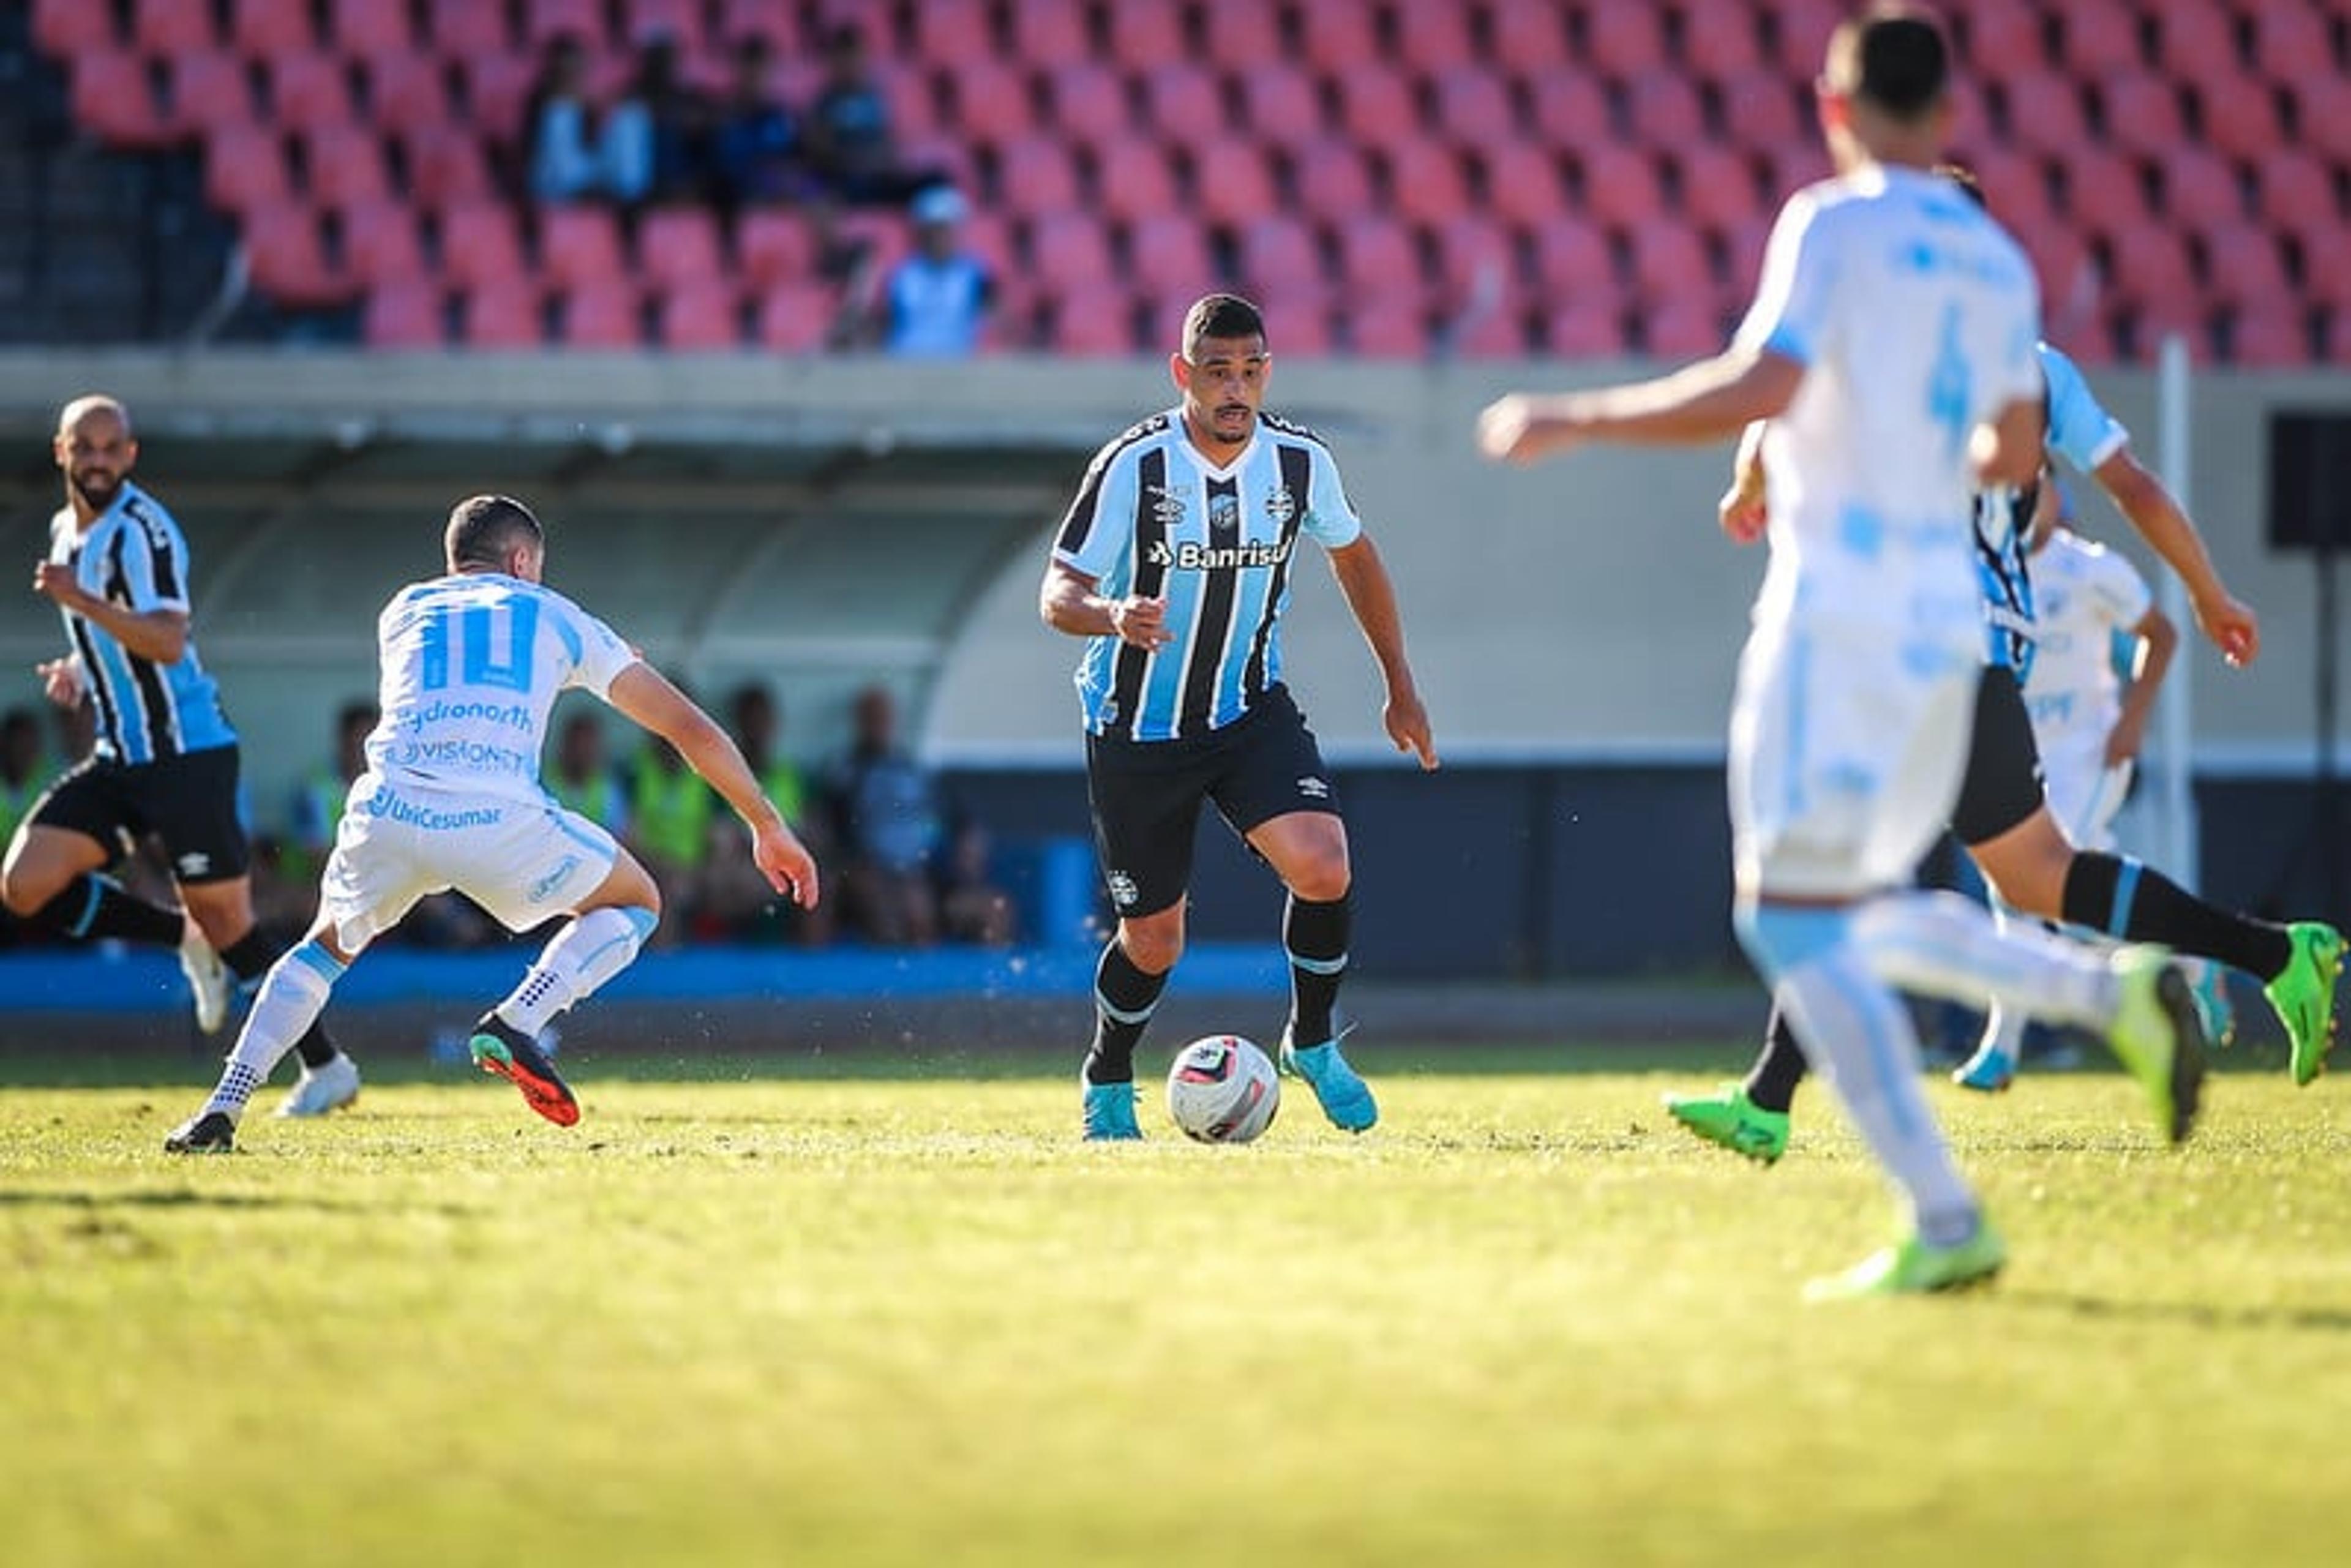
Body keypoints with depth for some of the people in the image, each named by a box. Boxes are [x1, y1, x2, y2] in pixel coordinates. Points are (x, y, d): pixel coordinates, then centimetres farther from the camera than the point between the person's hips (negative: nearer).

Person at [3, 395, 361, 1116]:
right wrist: (79, 669, 11)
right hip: (122, 757, 8)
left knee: (226, 925, -4)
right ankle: (189, 941, 11)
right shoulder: (67, 530, 13)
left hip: (187, 752, -8)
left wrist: (80, 601, -38)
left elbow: (168, 642, -29)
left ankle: (327, 1068, 11)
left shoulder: (142, 530, -15)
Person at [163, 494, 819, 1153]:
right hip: (500, 821, -3)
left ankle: (222, 1110, 13)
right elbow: (692, 729, 24)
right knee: (635, 906, 21)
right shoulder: (557, 617, 24)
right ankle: (518, 1021, -5)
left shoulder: (402, 612, 28)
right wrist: (768, 828, 32)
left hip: (387, 812, 3)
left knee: (328, 947, 30)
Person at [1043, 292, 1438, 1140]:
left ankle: (1312, 1041, 5)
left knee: (1324, 870, -22)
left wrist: (1400, 685, 16)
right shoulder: (1133, 465, -18)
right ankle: (1108, 1082, 35)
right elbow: (1058, 593, -17)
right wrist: (1111, 614, -41)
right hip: (1136, 728, -2)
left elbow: (1352, 554, 12)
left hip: (1252, 711, 2)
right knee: (1154, 941, 4)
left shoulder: (1299, 460, -7)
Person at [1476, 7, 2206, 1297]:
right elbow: (2013, 455, 22)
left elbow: (1759, 389, -21)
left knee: (1791, 917, -6)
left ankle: (1944, 1224, -14)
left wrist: (1576, 421, -13)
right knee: (1865, 922, 19)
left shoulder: (1835, 225, -8)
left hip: (1839, 605, -8)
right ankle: (2114, 990, 0)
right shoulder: (1995, 260, 14)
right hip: (1946, 618, 8)